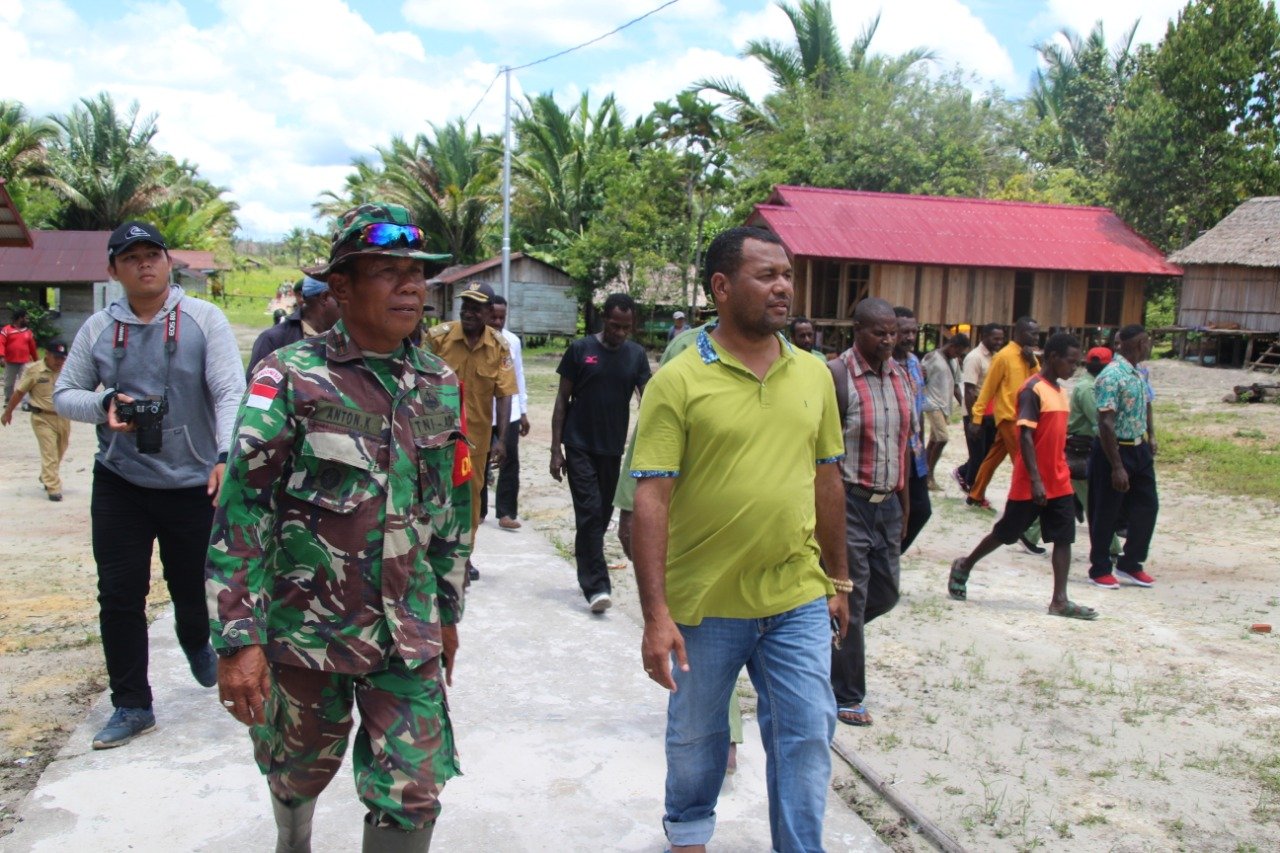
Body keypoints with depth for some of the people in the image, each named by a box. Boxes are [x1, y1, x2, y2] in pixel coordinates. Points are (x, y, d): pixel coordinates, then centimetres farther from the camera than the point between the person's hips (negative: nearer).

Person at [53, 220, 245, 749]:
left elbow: (230, 392, -13)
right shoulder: (99, 328, 5)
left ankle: (197, 644, 47)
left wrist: (227, 454, -29)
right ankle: (131, 705, 18)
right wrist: (103, 406, -12)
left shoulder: (203, 319, -5)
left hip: (193, 484, -2)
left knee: (193, 587, 11)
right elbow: (64, 395, 11)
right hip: (119, 485, 3)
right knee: (119, 596, 3)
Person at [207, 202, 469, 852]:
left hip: (410, 636, 3)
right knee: (298, 773, 20)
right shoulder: (292, 377, -11)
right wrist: (238, 639, -17)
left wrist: (449, 611, 15)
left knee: (413, 798, 1)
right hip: (307, 628, -2)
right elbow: (241, 513, -13)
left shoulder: (441, 386, 3)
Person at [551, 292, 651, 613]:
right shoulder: (580, 349, -4)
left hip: (613, 449, 3)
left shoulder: (636, 354, 3)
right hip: (580, 447, -3)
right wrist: (556, 449, -6)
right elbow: (562, 400, -1)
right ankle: (597, 586, -9)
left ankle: (588, 575, 30)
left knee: (603, 514, 12)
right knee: (590, 512, -9)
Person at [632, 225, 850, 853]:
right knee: (695, 736, 18)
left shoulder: (813, 376, 4)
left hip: (799, 601, 3)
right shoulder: (678, 382, -11)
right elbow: (651, 499, -14)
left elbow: (826, 479, 11)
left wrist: (837, 578, 14)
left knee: (807, 735, 6)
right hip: (705, 604, -2)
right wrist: (656, 615, -18)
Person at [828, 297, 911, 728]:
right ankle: (846, 697, 14)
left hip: (887, 503, 7)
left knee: (885, 592, 14)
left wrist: (904, 497, 17)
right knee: (851, 599, 0)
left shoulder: (901, 377, 10)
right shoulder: (836, 375, -13)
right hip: (850, 502, -7)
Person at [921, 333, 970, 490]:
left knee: (934, 440, 9)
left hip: (945, 406, 8)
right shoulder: (931, 357, -10)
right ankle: (929, 476, -7)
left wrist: (963, 404, 12)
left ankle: (925, 475, 14)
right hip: (933, 405, -8)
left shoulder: (954, 361, 14)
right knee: (943, 438, -15)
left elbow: (955, 385, 19)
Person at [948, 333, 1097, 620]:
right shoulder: (1032, 390, -15)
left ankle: (1059, 600, 2)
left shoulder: (1059, 391, 12)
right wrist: (1035, 480, -26)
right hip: (1031, 484, -8)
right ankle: (964, 567, 25)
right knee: (1006, 533, 5)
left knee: (1064, 537, 0)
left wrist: (1061, 472, 19)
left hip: (1060, 483, 8)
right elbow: (1025, 437, -21)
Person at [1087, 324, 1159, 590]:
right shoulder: (1112, 376, -21)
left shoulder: (1137, 373, 7)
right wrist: (1117, 466, -25)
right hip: (1114, 450, -9)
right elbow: (1106, 424, -24)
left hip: (1139, 450, 9)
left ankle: (1130, 564, 26)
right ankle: (1100, 570, 16)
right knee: (1106, 513, 3)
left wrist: (1149, 437, 16)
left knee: (1146, 507, 13)